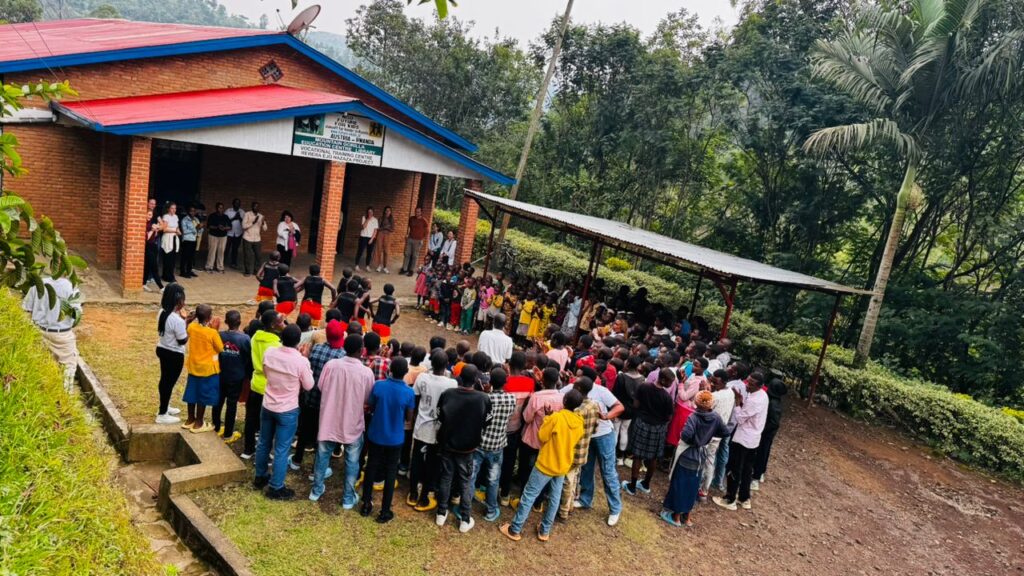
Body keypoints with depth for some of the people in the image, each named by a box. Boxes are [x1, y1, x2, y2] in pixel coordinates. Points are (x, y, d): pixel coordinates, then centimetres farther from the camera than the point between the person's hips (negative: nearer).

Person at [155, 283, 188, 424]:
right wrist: (187, 323, -12)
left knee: (165, 379, 24)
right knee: (169, 382, 6)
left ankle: (164, 407, 41)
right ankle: (162, 415, 18)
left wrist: (183, 320, 3)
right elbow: (183, 341, -20)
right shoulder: (177, 320, -30)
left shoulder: (162, 312, -3)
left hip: (162, 349, 9)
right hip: (174, 355, -9)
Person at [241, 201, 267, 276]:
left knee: (257, 255, 4)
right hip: (247, 238, -4)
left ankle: (254, 270, 19)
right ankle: (247, 271, 11)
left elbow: (264, 229, 3)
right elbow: (244, 226, -14)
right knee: (248, 256, 0)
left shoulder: (261, 216, 6)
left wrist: (263, 223, -16)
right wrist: (253, 222, -22)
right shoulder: (247, 214, -5)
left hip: (257, 239, 4)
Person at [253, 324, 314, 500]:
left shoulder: (269, 353, -9)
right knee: (281, 450, 6)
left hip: (268, 406, 5)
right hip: (288, 410, -5)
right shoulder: (301, 361, -24)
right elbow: (308, 386, -9)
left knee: (264, 443, 21)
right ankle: (276, 488, 16)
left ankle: (260, 477, 40)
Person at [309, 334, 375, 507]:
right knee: (351, 462, 14)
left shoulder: (330, 365, -14)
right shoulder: (366, 372, -19)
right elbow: (368, 400, -5)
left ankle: (316, 490, 36)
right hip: (353, 423, -2)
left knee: (323, 456, 21)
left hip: (329, 419, 2)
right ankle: (348, 498, 24)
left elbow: (321, 387, 0)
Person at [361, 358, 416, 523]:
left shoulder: (378, 385, -15)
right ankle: (384, 512, 19)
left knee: (371, 468, 19)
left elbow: (370, 408, -2)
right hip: (395, 439, -2)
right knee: (390, 473, 12)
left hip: (375, 435, 2)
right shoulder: (409, 393, -19)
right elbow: (409, 417, -6)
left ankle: (366, 504, 31)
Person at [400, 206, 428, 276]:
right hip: (410, 239, 4)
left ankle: (411, 270, 9)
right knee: (407, 254, 5)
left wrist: (423, 238, -3)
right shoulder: (411, 218, 3)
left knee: (415, 256, 2)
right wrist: (407, 235, 13)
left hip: (418, 241, -4)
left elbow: (426, 231, 0)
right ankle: (404, 269, 12)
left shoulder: (424, 221, -8)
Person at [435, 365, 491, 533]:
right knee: (465, 482, 11)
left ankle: (441, 514, 28)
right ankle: (465, 520, 16)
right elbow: (485, 423, -5)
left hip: (447, 443, 2)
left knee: (446, 477, 17)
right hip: (468, 447, -2)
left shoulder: (447, 394, -16)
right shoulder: (483, 399, -20)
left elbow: (440, 417, -1)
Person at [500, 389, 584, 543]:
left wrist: (547, 419, -5)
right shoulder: (580, 423, -3)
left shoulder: (556, 417, -23)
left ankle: (515, 530, 12)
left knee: (529, 496, 4)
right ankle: (544, 531, 26)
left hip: (546, 464, -6)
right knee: (554, 499, 16)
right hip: (563, 466, 6)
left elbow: (542, 436, -15)